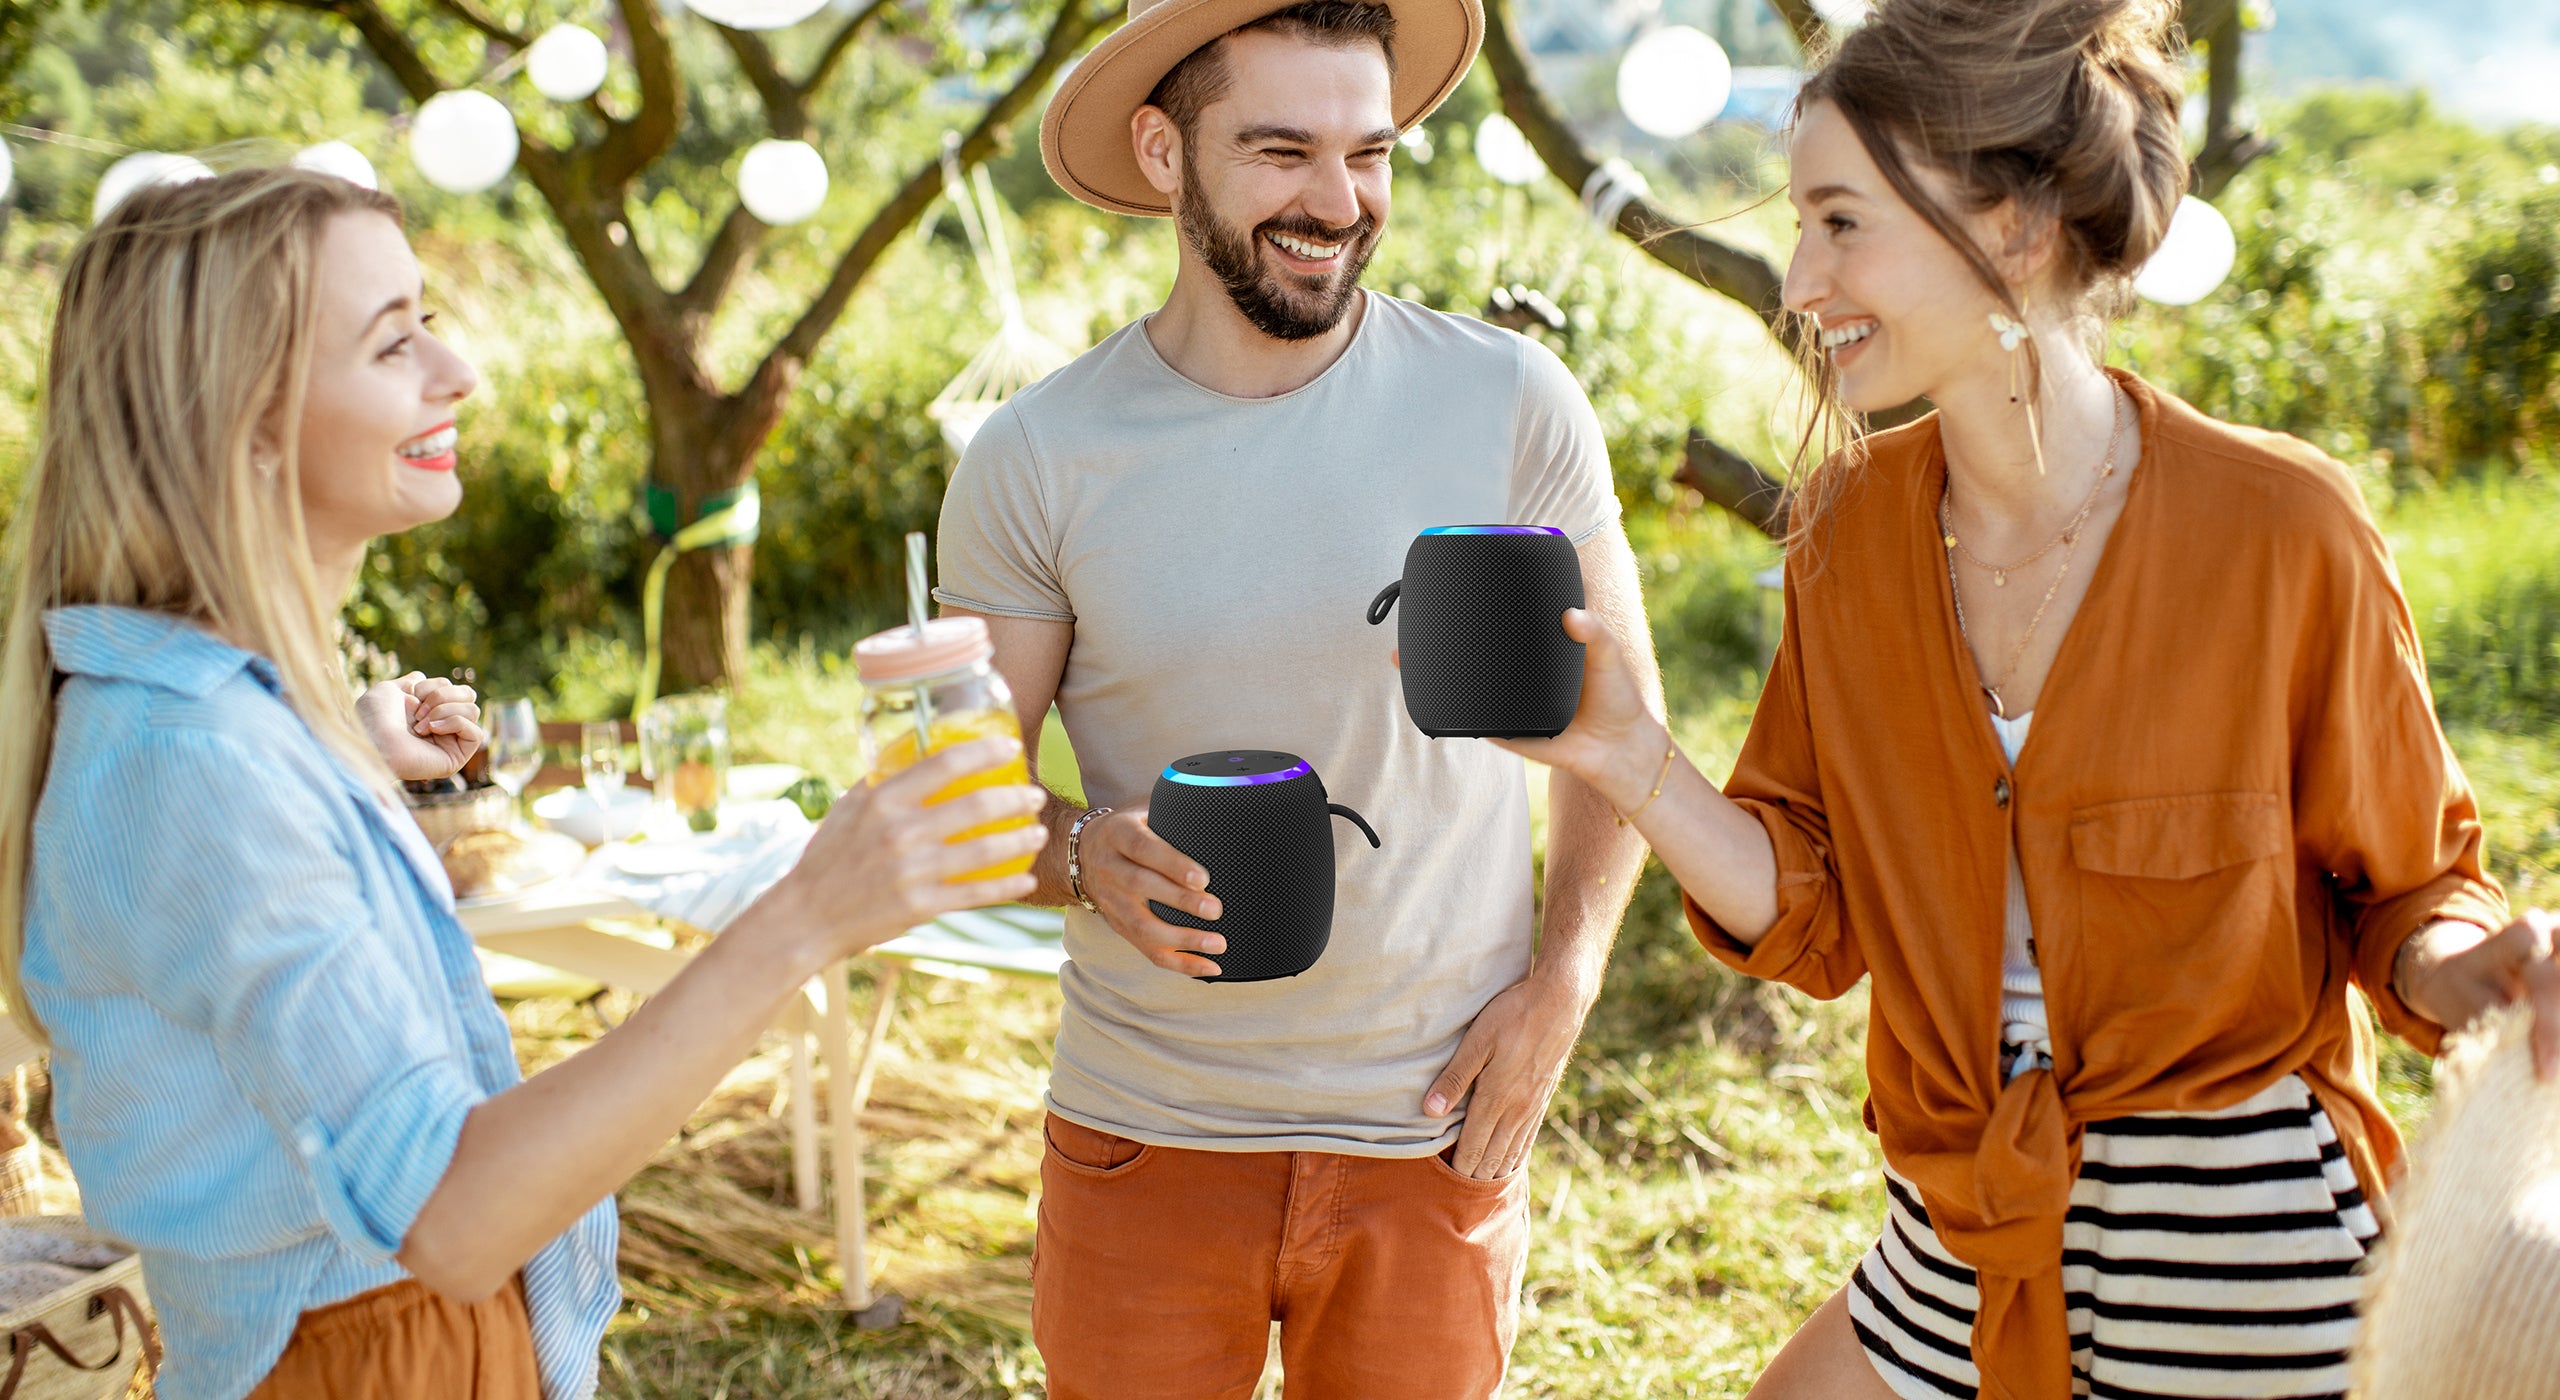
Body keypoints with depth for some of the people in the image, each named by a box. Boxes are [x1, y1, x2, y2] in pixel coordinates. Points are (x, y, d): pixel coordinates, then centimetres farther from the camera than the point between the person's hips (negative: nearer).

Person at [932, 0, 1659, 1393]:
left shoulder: (1512, 405, -7)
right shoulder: (1034, 462, -6)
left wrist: (1561, 985, -5)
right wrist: (1084, 856, -21)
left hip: (1432, 1135, 0)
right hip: (1143, 1139, 0)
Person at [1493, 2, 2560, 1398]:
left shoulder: (2279, 526, -16)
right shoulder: (1850, 524, -2)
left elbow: (2402, 892, -5)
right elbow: (1812, 916, -1)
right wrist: (1622, 756, -15)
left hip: (2235, 1273, -4)